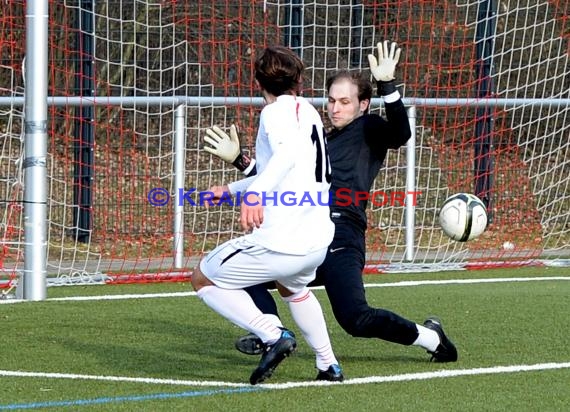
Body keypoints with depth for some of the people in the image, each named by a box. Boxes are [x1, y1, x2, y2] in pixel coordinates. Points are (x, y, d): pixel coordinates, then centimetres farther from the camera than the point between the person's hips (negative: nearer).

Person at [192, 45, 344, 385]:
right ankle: (329, 366, 36)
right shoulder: (308, 110, 19)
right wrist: (233, 189, 43)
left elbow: (290, 152, -30)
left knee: (204, 279, 10)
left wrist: (256, 192, -45)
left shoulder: (276, 112, -7)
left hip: (280, 242, -8)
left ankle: (273, 335, -7)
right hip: (320, 242, 8)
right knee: (292, 287, 40)